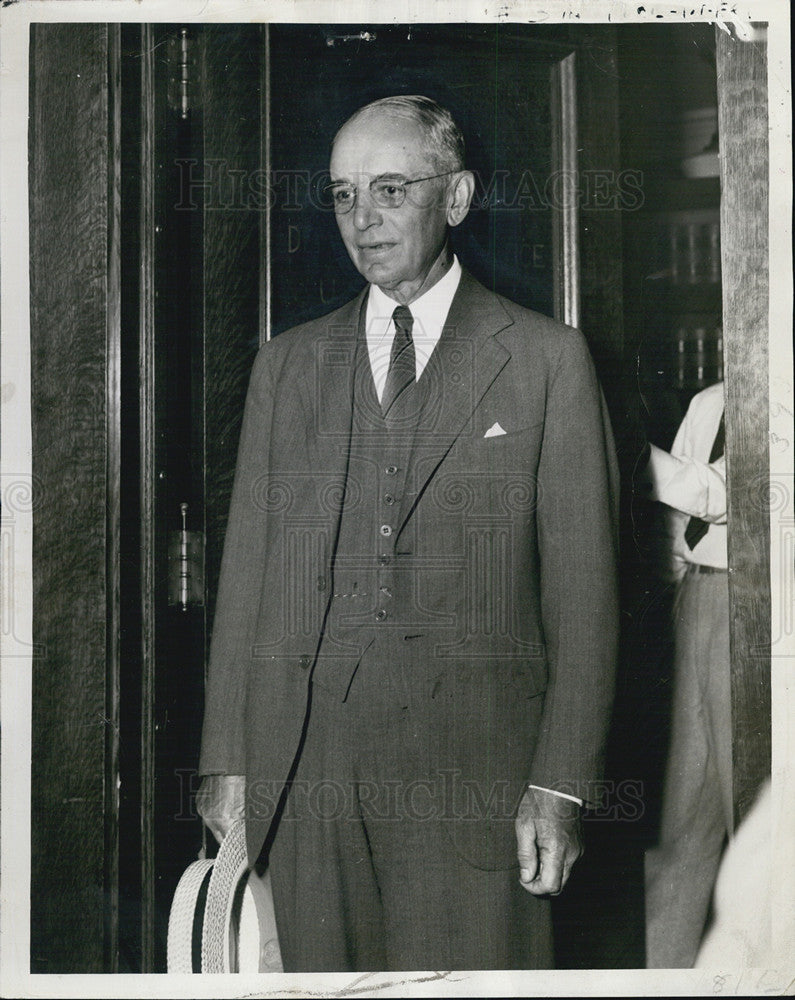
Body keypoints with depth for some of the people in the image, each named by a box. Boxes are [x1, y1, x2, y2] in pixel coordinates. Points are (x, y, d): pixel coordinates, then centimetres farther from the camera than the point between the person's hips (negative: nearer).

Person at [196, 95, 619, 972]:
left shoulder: (546, 358, 4)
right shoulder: (287, 363, 14)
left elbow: (583, 587, 0)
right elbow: (247, 570, 12)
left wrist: (560, 785, -7)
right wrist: (225, 760, 6)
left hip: (474, 765, -3)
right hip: (305, 766, 3)